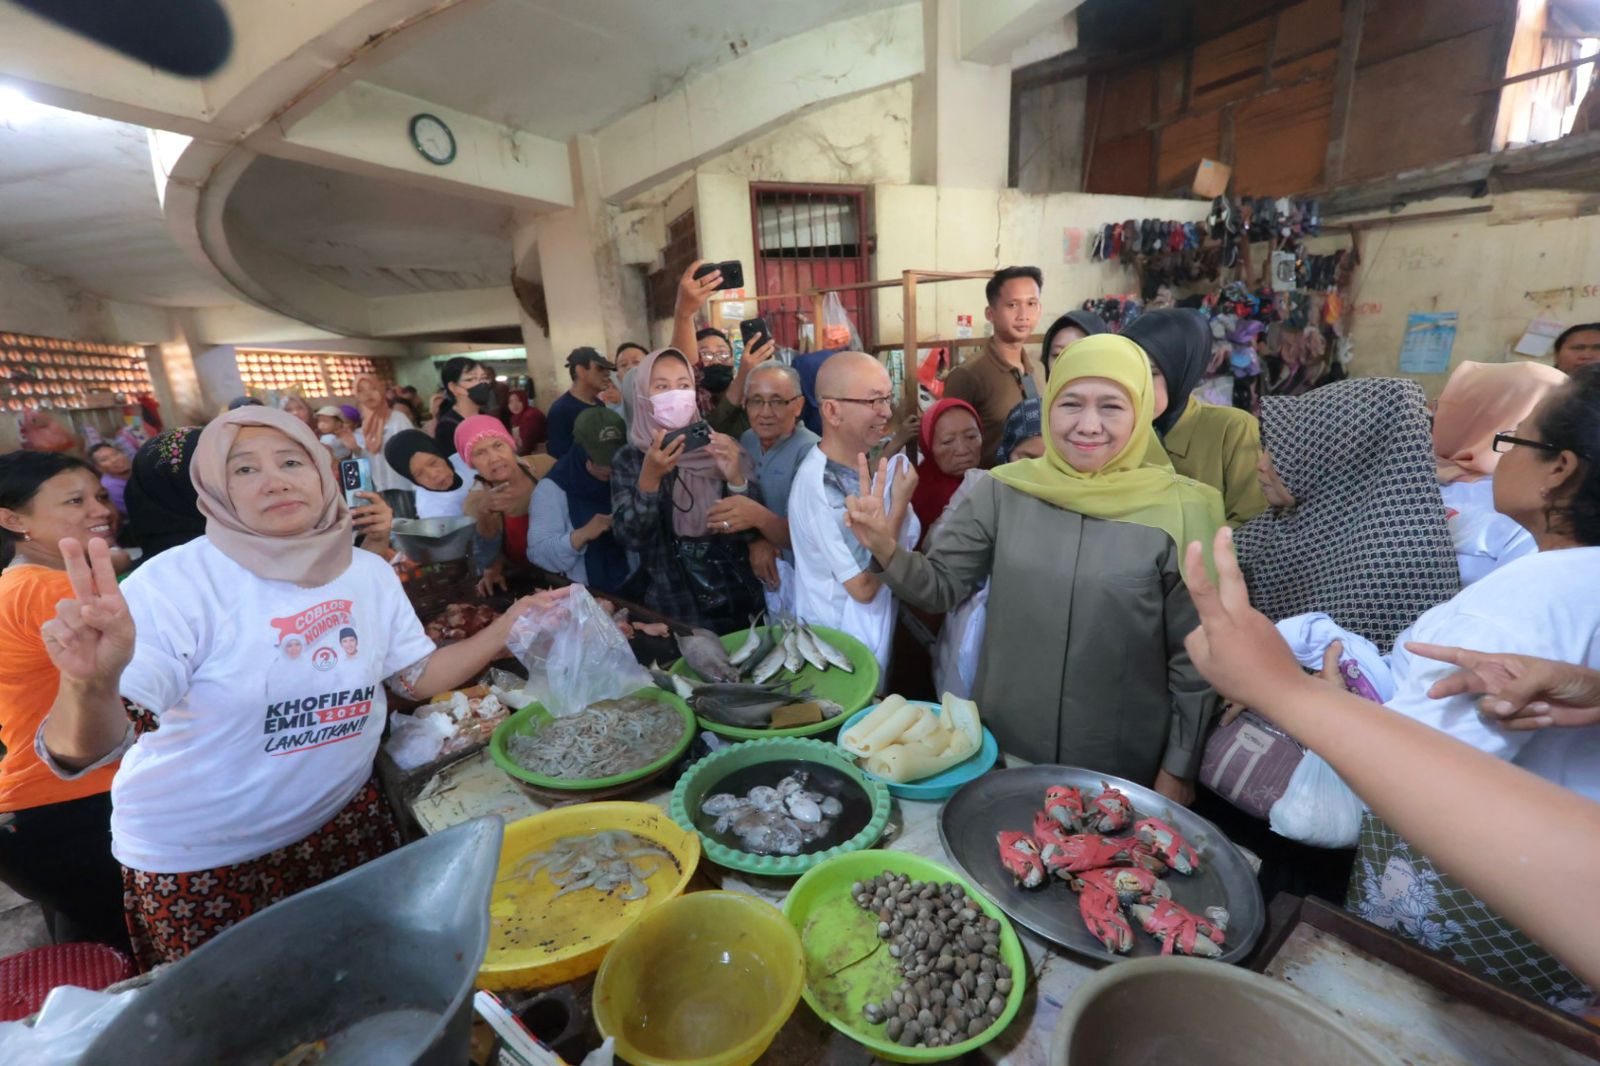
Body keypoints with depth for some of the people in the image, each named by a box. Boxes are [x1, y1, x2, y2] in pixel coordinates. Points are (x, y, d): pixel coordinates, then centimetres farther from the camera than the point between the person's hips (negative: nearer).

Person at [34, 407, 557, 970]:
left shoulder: (369, 572, -6)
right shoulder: (177, 582, -21)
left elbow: (419, 676, 1)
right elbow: (82, 753, -27)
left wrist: (503, 630, -11)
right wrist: (92, 684, -48)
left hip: (343, 820, 4)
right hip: (198, 858, -3)